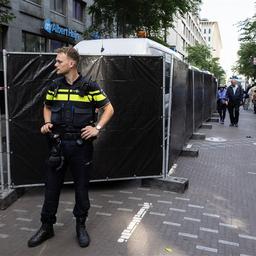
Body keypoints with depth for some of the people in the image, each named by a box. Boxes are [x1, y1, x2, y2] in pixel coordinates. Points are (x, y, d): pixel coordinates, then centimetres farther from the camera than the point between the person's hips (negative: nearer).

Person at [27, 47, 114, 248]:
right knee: (52, 186, 10)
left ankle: (81, 226, 28)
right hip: (58, 143, 3)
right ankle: (47, 227, 27)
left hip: (81, 144, -3)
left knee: (82, 186, 9)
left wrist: (97, 128, -12)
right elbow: (47, 107, 20)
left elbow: (109, 109, 0)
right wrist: (47, 123, 1)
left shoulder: (90, 86, -6)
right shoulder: (54, 86, 5)